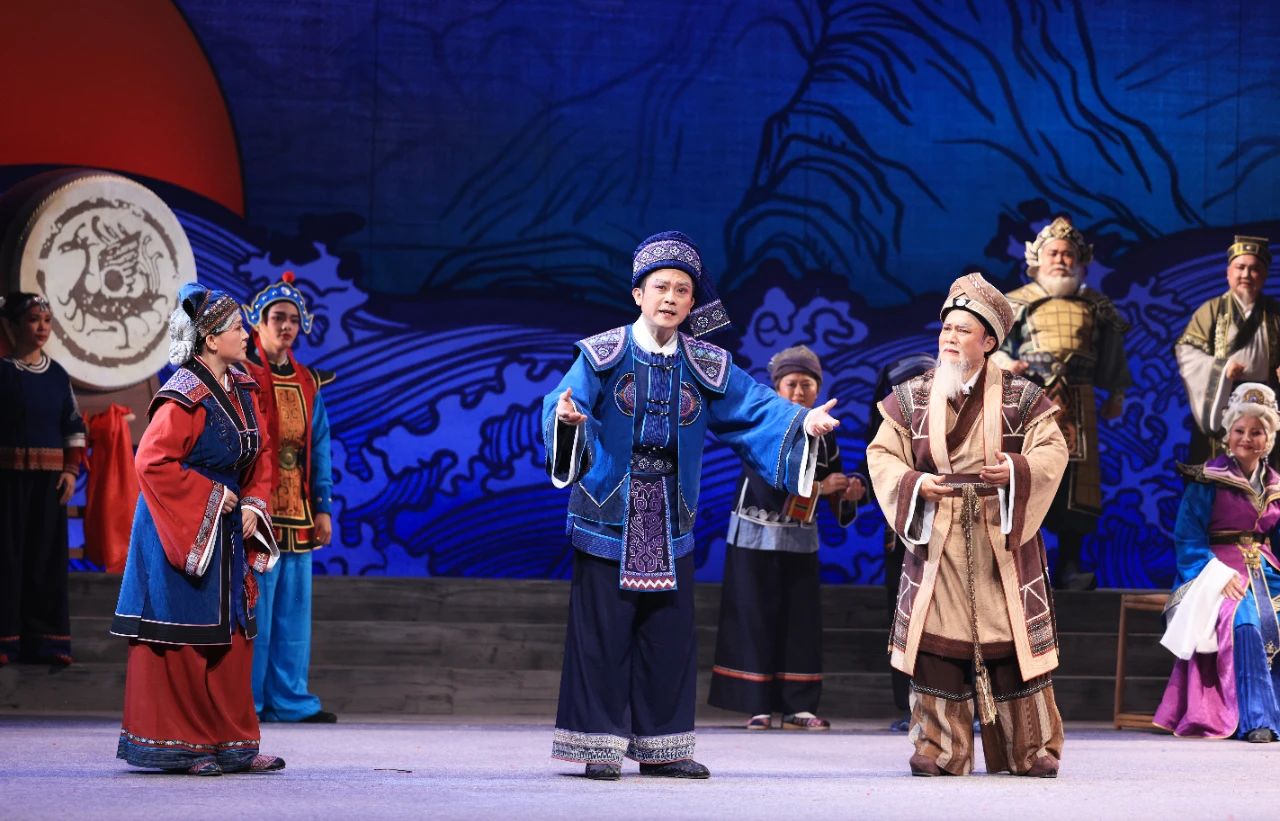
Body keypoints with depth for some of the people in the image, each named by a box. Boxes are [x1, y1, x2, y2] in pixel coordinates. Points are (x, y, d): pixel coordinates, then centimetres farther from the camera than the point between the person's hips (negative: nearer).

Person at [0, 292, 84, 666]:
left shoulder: (57, 375, 9)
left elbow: (74, 426, 12)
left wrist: (71, 469, 5)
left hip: (50, 476, 5)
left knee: (48, 555, 5)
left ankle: (45, 639, 10)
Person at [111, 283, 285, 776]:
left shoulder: (241, 388, 8)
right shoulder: (185, 397, -17)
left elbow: (257, 457, 16)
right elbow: (151, 461, -22)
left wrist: (253, 503, 1)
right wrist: (210, 495, -17)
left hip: (227, 531, 8)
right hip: (181, 530, -8)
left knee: (231, 637, 9)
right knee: (182, 639, -3)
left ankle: (230, 744, 14)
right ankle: (176, 746, 4)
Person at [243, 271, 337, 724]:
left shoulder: (308, 383, 15)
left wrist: (323, 508, 10)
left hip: (297, 515, 6)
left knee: (294, 607, 8)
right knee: (253, 607, -5)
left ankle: (289, 699, 15)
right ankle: (243, 701, 2)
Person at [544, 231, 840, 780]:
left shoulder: (705, 365, 4)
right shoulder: (603, 354, -5)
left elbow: (755, 408, -3)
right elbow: (565, 403, -17)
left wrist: (801, 422, -20)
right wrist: (565, 416, -40)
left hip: (669, 522, 4)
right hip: (608, 514, -4)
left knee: (669, 633, 6)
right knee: (604, 632, -4)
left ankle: (659, 746, 14)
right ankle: (599, 747, 3)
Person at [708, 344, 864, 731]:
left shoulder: (823, 435, 4)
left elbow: (832, 488, 5)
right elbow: (767, 488, -21)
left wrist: (849, 491, -17)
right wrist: (819, 487, -20)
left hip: (801, 540, 5)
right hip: (756, 536, -4)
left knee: (802, 622, 2)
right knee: (757, 622, -3)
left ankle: (797, 707, 5)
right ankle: (758, 706, 1)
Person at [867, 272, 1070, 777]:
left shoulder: (1021, 398, 2)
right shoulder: (912, 398, 6)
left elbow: (1052, 451, -3)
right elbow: (882, 455, 5)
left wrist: (1017, 470, -22)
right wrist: (912, 483, -14)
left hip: (1004, 539, -1)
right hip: (936, 540, 1)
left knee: (1014, 641, 0)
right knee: (937, 642, -2)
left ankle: (1032, 749, 9)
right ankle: (938, 749, 6)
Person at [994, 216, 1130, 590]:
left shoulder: (1095, 306, 15)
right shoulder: (1016, 303, 8)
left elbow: (1112, 354, 20)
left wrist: (1116, 394, 17)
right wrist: (1001, 361, -16)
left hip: (1077, 403, 2)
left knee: (1075, 481, 0)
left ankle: (1070, 566, 7)